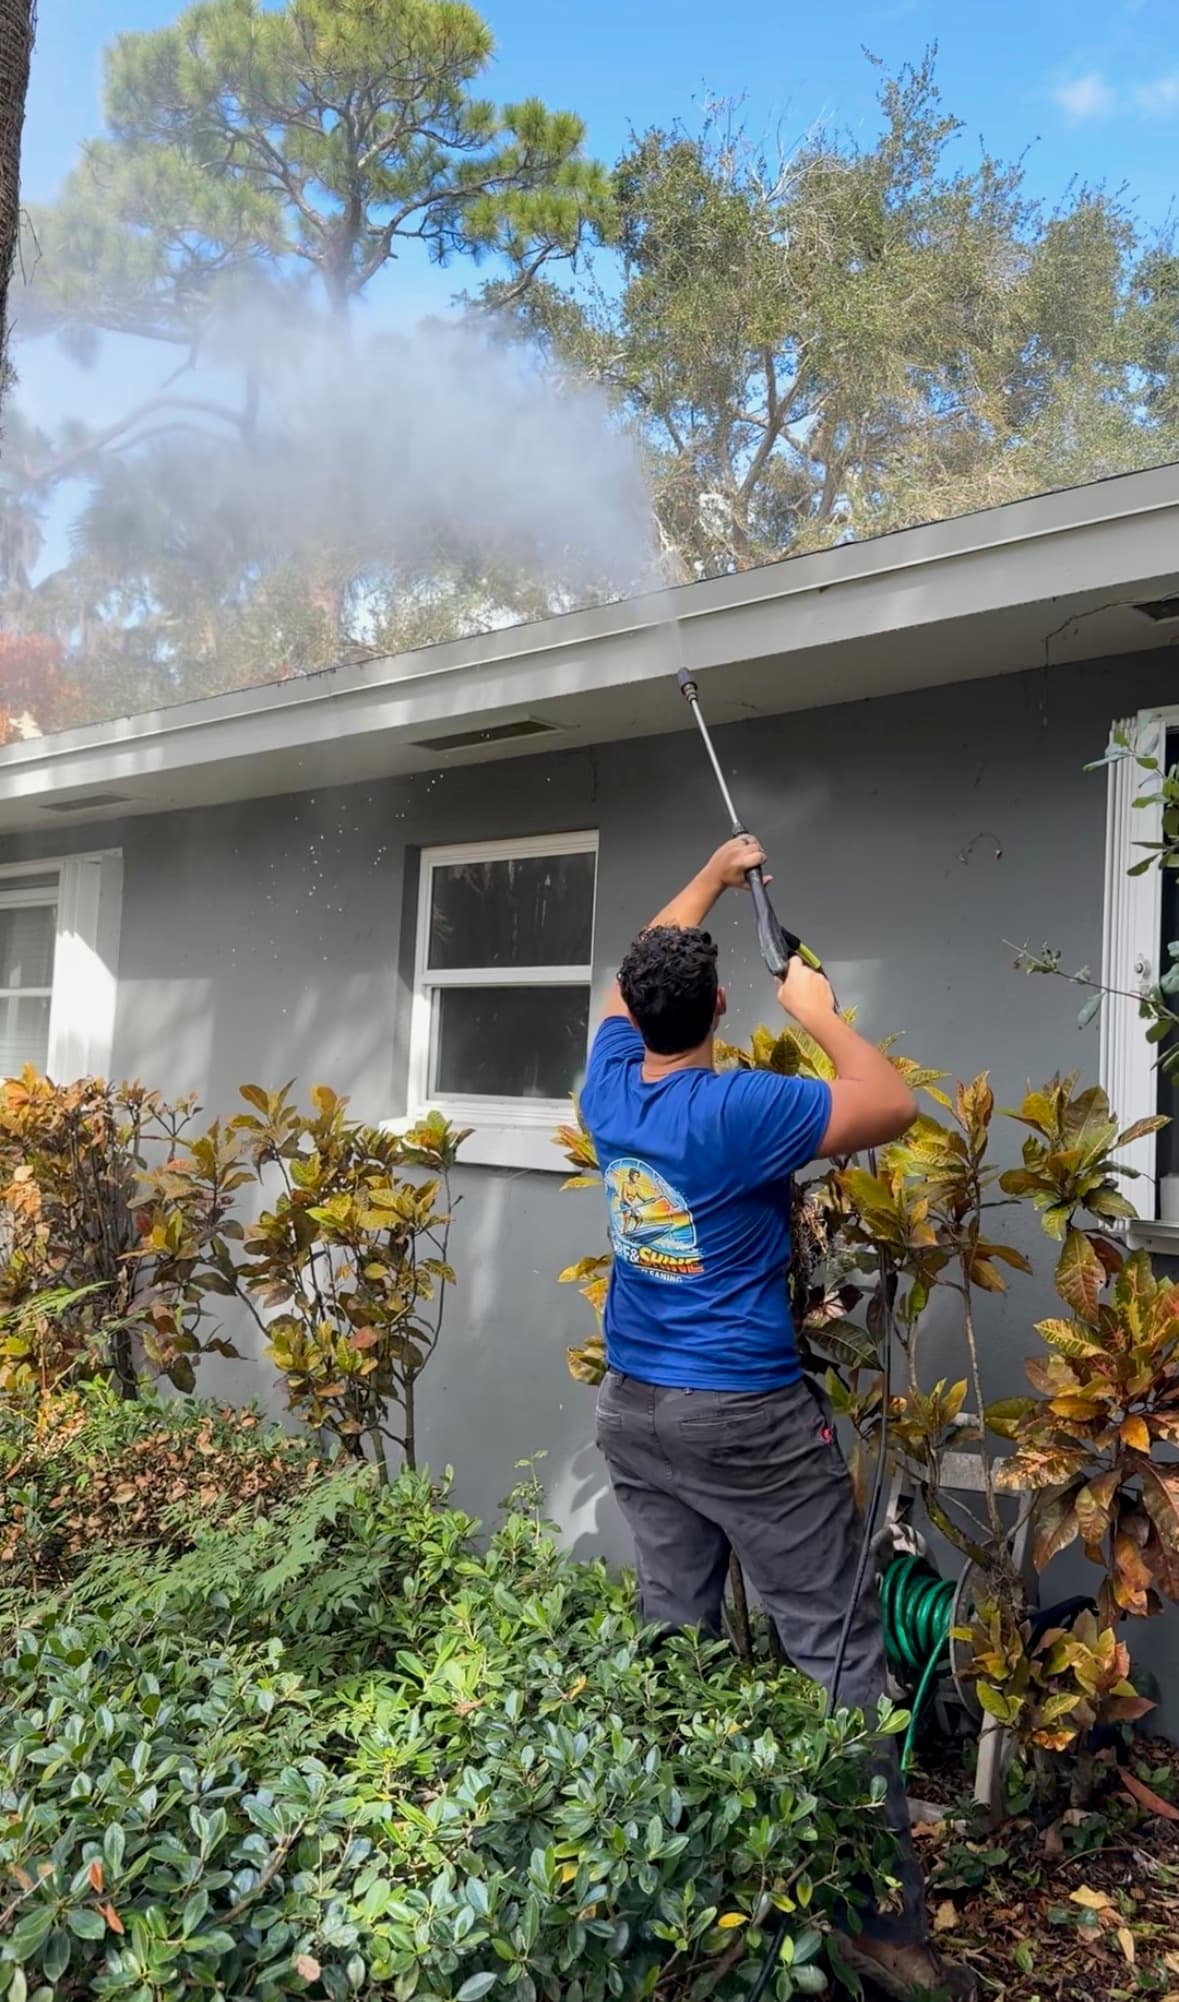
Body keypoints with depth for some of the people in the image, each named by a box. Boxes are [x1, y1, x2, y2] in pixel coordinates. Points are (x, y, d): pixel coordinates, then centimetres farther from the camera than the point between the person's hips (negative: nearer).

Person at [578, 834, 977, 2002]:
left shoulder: (610, 1085, 1)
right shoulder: (738, 1112, -18)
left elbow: (637, 972, 18)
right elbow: (892, 1108, -16)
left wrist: (712, 877, 27)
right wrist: (820, 1014, -3)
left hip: (634, 1410, 7)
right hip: (747, 1416, -6)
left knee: (672, 1635, 14)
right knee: (834, 1652, 2)